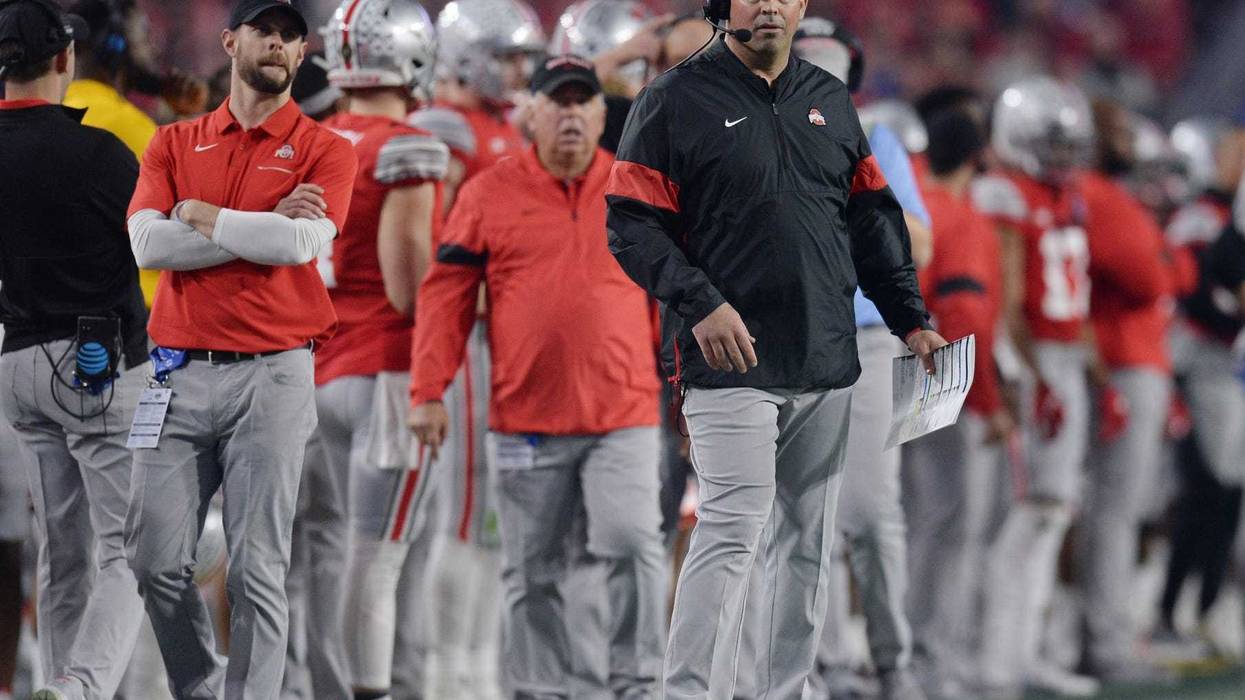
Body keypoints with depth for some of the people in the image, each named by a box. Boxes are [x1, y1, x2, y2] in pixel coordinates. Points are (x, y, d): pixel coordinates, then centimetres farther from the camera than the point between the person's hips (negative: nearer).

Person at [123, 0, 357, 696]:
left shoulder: (325, 150, 4)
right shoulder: (174, 144, 12)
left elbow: (302, 242, -14)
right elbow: (147, 243, -4)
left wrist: (204, 217, -3)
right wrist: (265, 227, -7)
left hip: (272, 376, -3)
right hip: (180, 372, 3)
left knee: (258, 572, -5)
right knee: (157, 560, 3)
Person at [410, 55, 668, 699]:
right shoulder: (489, 194, 4)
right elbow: (445, 295, 3)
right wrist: (428, 393, -3)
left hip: (624, 413, 0)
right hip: (525, 420, 0)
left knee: (631, 545, -14)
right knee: (536, 572, 6)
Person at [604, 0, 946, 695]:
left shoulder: (832, 101, 16)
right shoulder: (676, 102, -1)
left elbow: (874, 220, 20)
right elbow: (632, 225, -5)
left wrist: (911, 321, 12)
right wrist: (699, 305, -17)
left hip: (828, 366, 6)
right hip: (733, 361, -6)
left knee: (807, 543, 7)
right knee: (733, 531, -14)